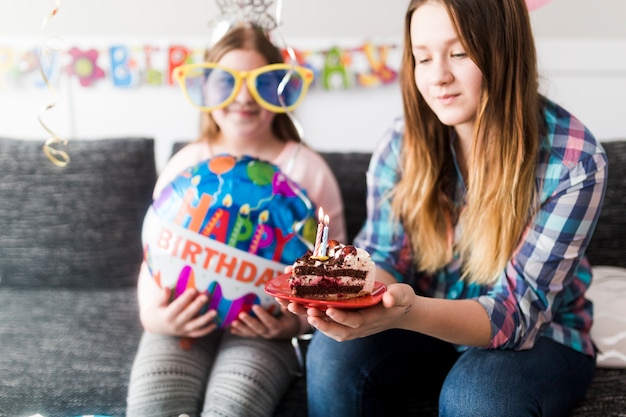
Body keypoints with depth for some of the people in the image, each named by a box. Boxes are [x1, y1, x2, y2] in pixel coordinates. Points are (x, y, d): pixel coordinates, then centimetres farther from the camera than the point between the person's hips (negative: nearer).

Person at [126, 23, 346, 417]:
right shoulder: (185, 164, 11)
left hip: (266, 327, -1)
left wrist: (293, 323, -16)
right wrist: (154, 315, -10)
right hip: (186, 320, 2)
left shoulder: (308, 170, 4)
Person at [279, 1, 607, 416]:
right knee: (334, 355, -25)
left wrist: (410, 313, -43)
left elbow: (518, 310, -23)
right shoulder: (403, 143, -10)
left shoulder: (575, 163, -21)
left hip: (538, 338, -2)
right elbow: (384, 258, -6)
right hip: (427, 325, 3)